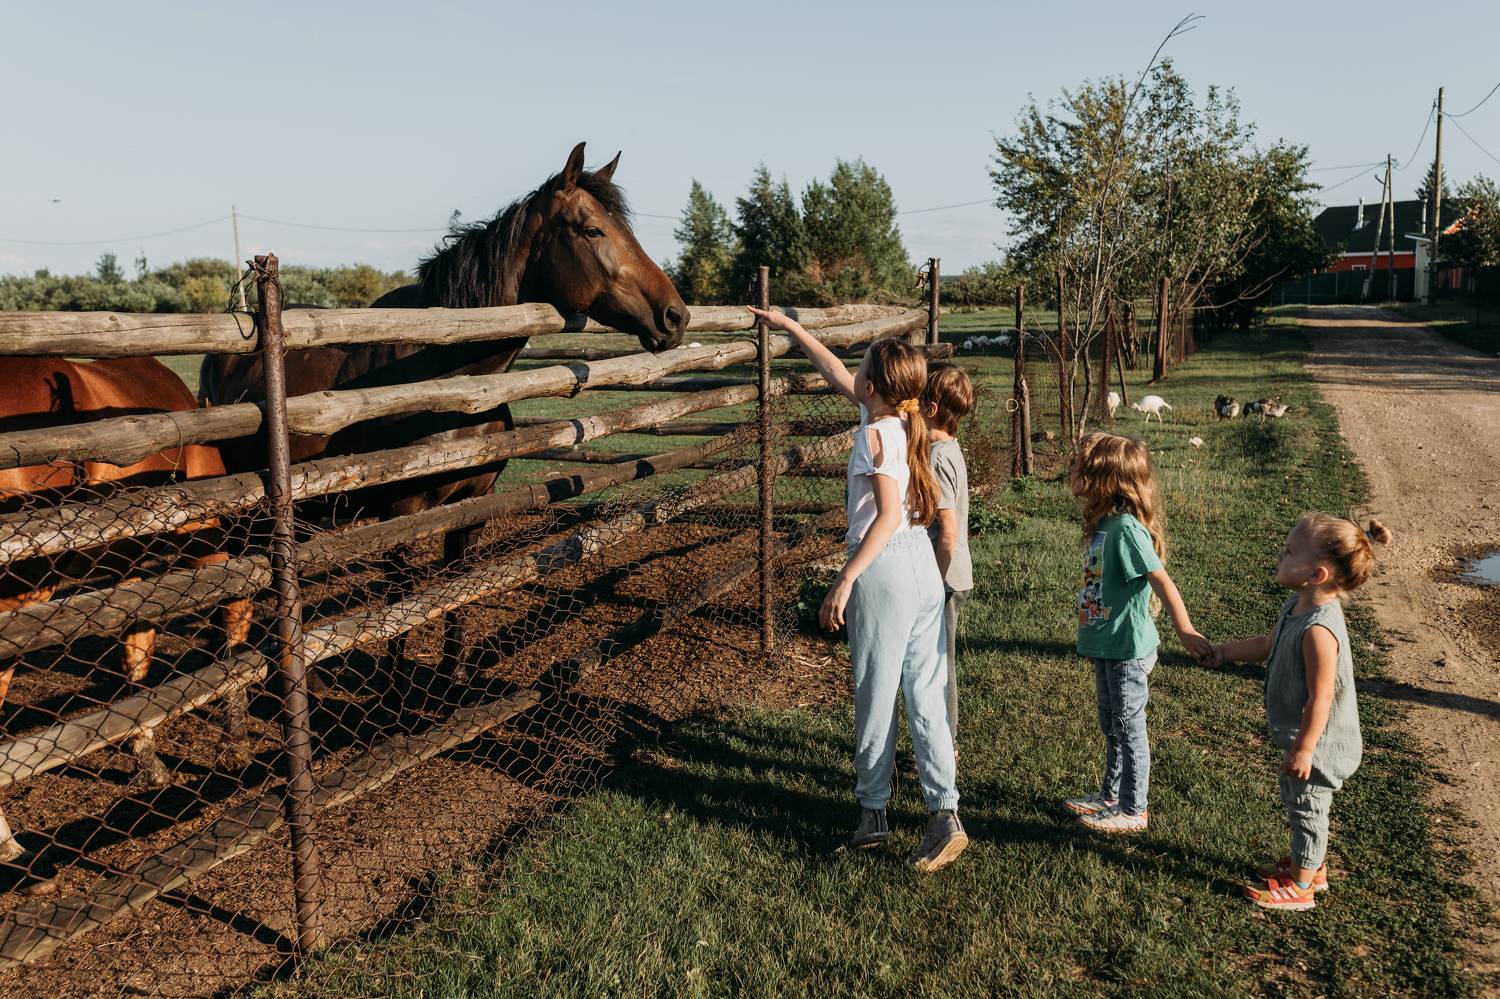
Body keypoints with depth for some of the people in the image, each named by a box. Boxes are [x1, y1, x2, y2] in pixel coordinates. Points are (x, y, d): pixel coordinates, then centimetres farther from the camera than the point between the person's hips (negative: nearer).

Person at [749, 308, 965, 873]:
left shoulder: (874, 434, -13)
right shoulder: (904, 422, 11)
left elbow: (888, 515, -22)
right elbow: (833, 372, 23)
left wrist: (845, 579, -23)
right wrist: (790, 327, 31)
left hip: (883, 569, -8)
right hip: (923, 564, 8)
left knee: (876, 697, 5)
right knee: (925, 696, 7)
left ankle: (873, 811, 18)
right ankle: (944, 813, 6)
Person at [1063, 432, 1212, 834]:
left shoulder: (1127, 528, -24)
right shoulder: (1103, 522, 3)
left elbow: (1161, 580, -29)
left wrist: (1186, 631, -34)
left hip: (1128, 649, -9)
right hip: (1106, 645, 9)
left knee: (1129, 729, 7)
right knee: (1112, 727, 23)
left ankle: (1133, 811, 23)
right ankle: (1111, 795, 39)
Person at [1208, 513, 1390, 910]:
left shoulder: (1318, 630, -34)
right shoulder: (1298, 606, -4)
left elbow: (1320, 699, -29)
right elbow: (1268, 645, 15)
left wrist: (1303, 749, -22)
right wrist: (1226, 650, 10)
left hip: (1317, 743, -9)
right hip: (1305, 736, 9)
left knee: (1306, 808, 9)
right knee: (1302, 807, 25)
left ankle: (1300, 886, 27)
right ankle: (1309, 865, 45)